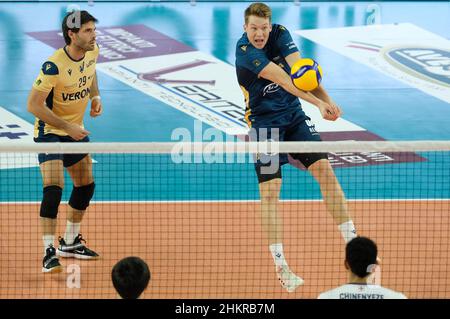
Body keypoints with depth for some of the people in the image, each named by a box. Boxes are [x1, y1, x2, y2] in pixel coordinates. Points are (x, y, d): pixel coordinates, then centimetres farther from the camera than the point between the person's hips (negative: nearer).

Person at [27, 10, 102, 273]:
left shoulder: (92, 51, -7)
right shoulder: (54, 66, -29)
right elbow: (34, 105, -27)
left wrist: (95, 95, 0)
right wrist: (67, 127, -28)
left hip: (76, 131, 8)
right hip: (50, 132, -8)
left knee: (86, 186, 15)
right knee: (54, 188, -22)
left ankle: (70, 243, 32)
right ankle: (49, 252, -21)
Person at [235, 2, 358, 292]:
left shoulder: (281, 34, -7)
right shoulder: (244, 51, -22)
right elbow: (283, 79, -32)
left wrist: (327, 100, -36)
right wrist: (318, 103, -42)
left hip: (294, 115, 5)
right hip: (265, 121, -5)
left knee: (324, 168, -6)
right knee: (270, 191, -8)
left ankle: (351, 240, 2)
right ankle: (280, 266, -3)